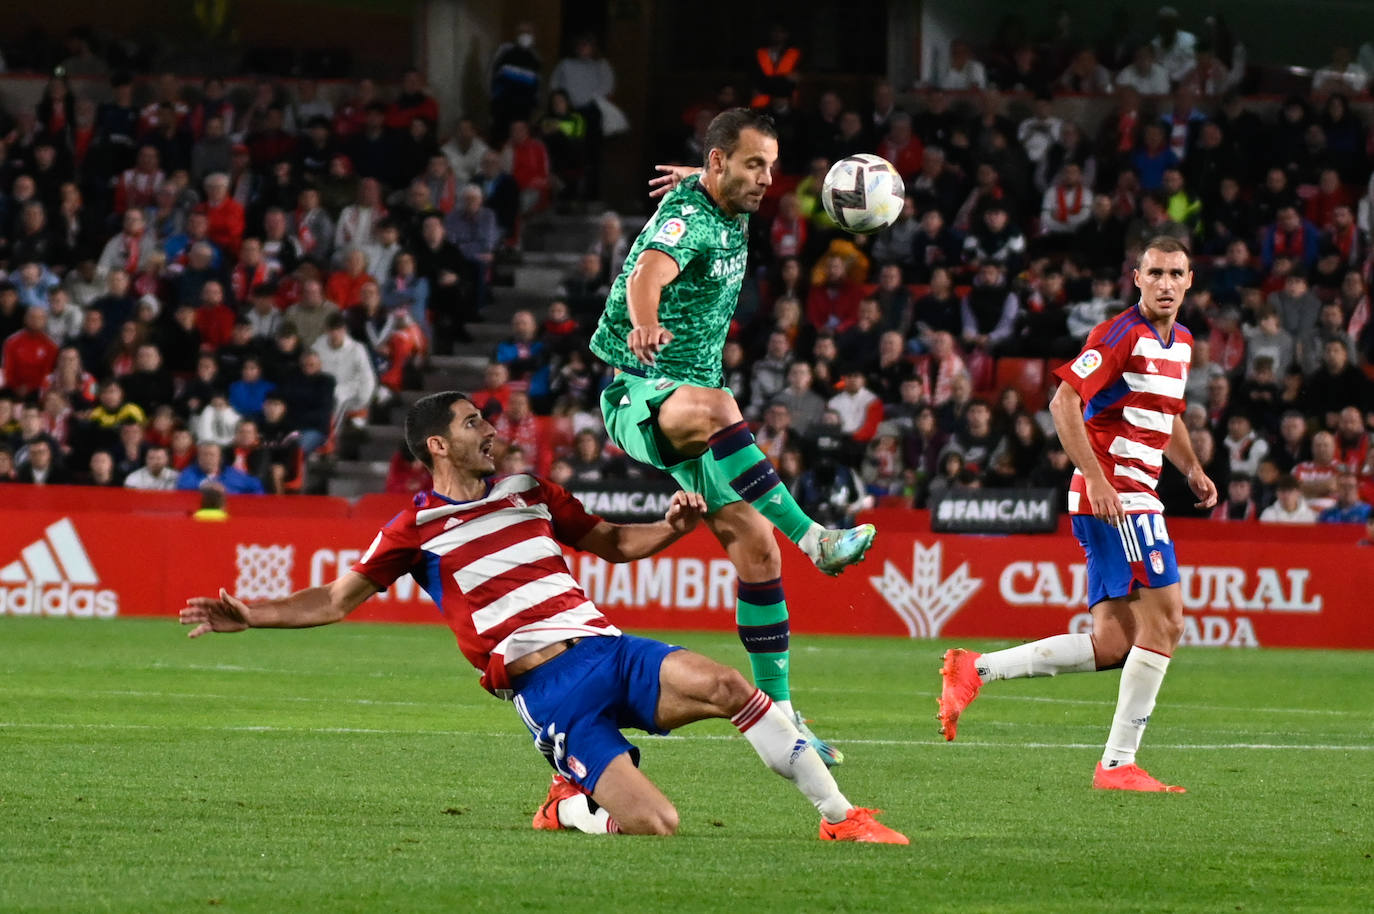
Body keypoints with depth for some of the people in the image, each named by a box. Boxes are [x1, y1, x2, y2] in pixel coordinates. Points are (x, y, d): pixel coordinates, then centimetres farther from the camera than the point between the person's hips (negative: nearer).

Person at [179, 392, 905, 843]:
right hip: (547, 689, -5)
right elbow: (336, 600, 9)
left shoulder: (530, 495, 19)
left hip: (608, 650, 5)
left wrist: (672, 528, 8)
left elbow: (613, 543, 28)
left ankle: (839, 816, -14)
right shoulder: (416, 529, 5)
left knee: (727, 685, -23)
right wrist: (248, 616, -3)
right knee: (652, 825, -22)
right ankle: (571, 811, 13)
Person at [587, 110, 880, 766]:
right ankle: (814, 539, -50)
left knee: (755, 545, -2)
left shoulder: (730, 213, 9)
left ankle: (778, 711, 2)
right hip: (638, 396, -9)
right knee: (715, 409, -43)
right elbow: (651, 268, -42)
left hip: (693, 404, 9)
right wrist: (643, 322, -59)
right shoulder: (686, 218, -18)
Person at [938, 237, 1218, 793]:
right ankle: (1119, 763, -9)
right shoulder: (1122, 334, -11)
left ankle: (976, 670, 8)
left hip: (1130, 498, 9)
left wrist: (1191, 469, 19)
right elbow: (1064, 401, -18)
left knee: (1112, 646, 5)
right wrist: (1097, 478, -24)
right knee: (1164, 621, -13)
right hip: (1115, 494, -9)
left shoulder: (1181, 342, 17)